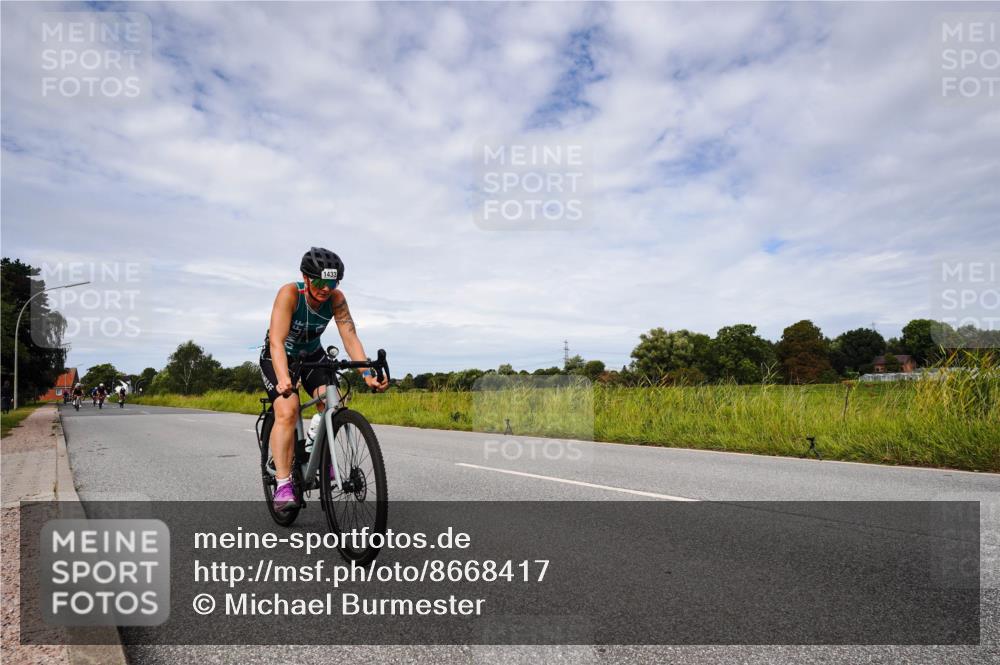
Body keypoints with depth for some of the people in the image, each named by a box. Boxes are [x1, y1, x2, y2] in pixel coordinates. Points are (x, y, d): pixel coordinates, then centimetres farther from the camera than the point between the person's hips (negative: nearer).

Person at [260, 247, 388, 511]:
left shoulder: (336, 299, -21)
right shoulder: (289, 293, -32)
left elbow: (350, 337, -26)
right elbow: (277, 341, -40)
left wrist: (367, 373, -42)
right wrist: (283, 379, -57)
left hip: (312, 355, 4)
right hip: (279, 357, -3)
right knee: (287, 411, -24)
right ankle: (283, 485, -20)